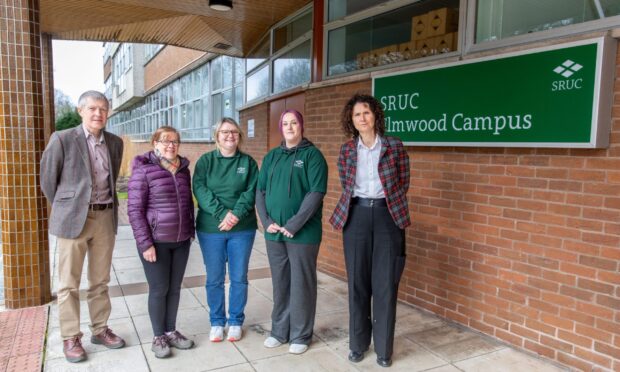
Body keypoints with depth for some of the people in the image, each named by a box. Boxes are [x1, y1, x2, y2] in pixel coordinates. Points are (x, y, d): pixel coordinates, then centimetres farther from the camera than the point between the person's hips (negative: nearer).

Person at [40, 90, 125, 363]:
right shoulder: (62, 139, -7)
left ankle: (100, 330, 27)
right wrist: (65, 209, 9)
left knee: (100, 281, 14)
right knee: (69, 284, 5)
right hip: (74, 218, -4)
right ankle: (70, 338, 18)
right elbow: (48, 179, 1)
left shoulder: (115, 142, 7)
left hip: (106, 218, 4)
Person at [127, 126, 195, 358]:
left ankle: (171, 331, 29)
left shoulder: (183, 169, 6)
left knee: (174, 288, 13)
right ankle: (158, 336, 22)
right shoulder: (143, 170, -11)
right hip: (156, 241, -5)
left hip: (181, 241, 5)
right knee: (159, 289, 5)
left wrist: (191, 230, 12)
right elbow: (134, 210, -13)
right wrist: (145, 243, -16)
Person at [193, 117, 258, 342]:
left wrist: (236, 214, -20)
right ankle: (216, 322, 26)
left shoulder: (248, 162, 4)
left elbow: (251, 191, -5)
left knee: (239, 278, 9)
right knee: (214, 279, 9)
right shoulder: (205, 161, 2)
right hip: (210, 229, 0)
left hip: (242, 229, 1)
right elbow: (200, 190, -9)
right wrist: (222, 214, -20)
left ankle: (235, 321, 26)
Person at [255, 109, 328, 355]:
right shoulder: (271, 157, 11)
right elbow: (260, 191, 10)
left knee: (301, 284, 6)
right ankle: (280, 331, 29)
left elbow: (316, 193, -13)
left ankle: (301, 335, 20)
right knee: (280, 283, 14)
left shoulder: (312, 155, -4)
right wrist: (267, 221, -5)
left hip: (303, 232, -4)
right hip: (274, 232, 5)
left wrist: (294, 224, -17)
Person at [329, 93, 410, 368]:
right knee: (357, 282, 8)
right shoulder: (346, 150, 5)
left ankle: (383, 348, 18)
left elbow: (403, 184, 7)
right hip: (357, 215, 2)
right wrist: (351, 210, 11)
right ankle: (358, 343, 24)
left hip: (387, 214, -1)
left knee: (385, 283, 2)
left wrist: (389, 205, 9)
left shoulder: (394, 145, 0)